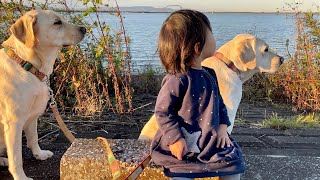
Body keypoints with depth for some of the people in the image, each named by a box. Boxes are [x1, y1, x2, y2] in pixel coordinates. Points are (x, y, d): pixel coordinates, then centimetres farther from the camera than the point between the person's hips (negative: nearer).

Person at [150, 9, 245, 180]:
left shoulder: (209, 74, 4)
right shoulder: (177, 79, -21)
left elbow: (219, 102, 14)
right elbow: (162, 111, -18)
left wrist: (222, 127, 1)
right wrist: (175, 139, -21)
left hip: (210, 140, 7)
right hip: (182, 144, -7)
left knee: (234, 159, 5)